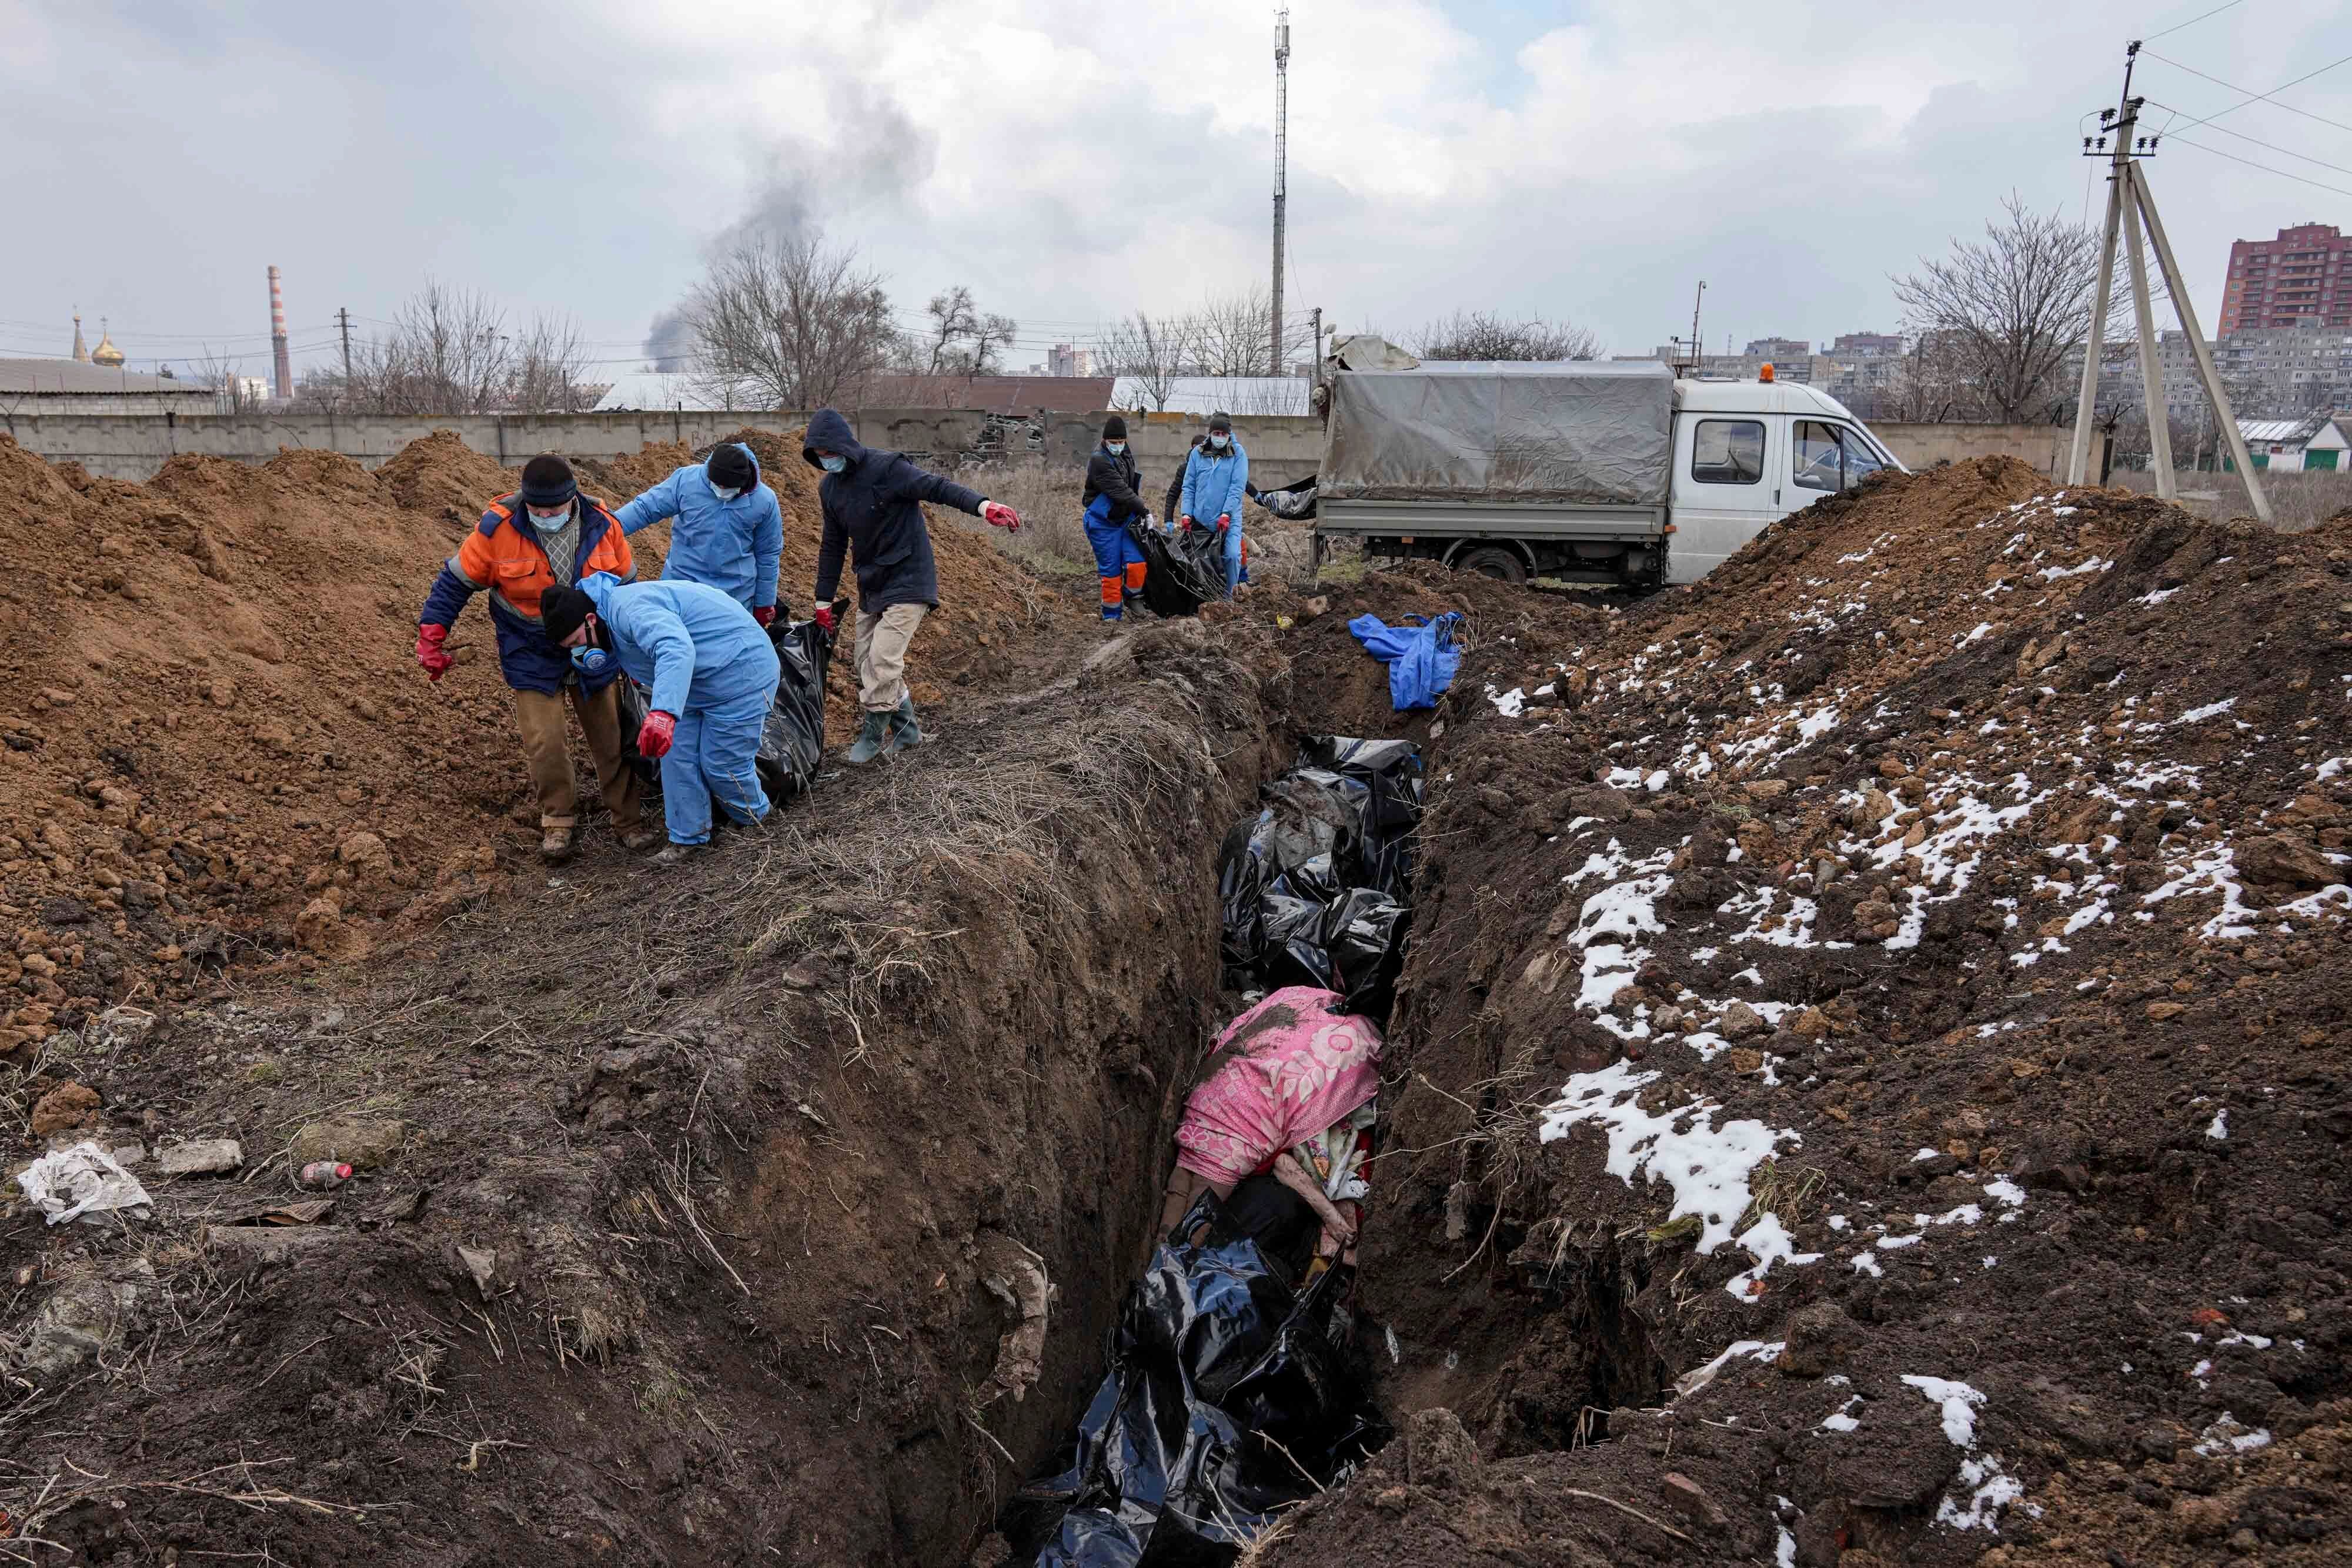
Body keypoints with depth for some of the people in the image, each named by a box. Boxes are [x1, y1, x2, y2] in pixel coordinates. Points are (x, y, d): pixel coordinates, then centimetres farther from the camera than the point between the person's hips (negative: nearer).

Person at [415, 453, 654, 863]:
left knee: (611, 737, 8)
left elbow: (627, 584, 5)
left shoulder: (602, 525, -11)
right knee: (545, 744, -6)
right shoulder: (498, 528, -18)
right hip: (532, 656, -2)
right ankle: (560, 822, 14)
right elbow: (456, 581, -6)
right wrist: (431, 637, -8)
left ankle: (629, 820, 21)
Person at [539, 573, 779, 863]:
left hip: (742, 677, -10)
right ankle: (688, 837, 20)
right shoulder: (614, 625, 5)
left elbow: (676, 648, -50)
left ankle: (757, 823, 27)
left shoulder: (628, 608, -29)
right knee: (677, 755, 8)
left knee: (721, 764, -1)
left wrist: (663, 711, -60)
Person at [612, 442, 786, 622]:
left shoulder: (764, 501, -9)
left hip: (735, 596, 0)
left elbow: (767, 555, 2)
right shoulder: (686, 479, -12)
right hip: (682, 583, 0)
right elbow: (645, 508, -4)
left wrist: (764, 603, 8)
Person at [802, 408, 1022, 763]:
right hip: (871, 586, 8)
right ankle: (906, 730, 23)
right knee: (868, 665, 9)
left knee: (881, 662, -15)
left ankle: (873, 734, 2)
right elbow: (832, 546, 13)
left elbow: (936, 487, -28)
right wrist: (823, 603, 13)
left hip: (907, 581, -8)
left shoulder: (885, 468, -17)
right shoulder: (829, 487, 6)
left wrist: (983, 506, -46)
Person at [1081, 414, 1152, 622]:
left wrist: (1140, 513, 7)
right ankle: (1112, 615, 11)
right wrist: (1145, 511, -21)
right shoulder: (1099, 460, -17)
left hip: (1126, 519, 6)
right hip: (1103, 524, -6)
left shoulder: (1126, 458, 9)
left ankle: (1130, 601, 15)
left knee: (1137, 563, -8)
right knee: (1111, 571, -2)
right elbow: (1120, 491, -22)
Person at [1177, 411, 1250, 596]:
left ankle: (1227, 595, -1)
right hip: (1200, 518, 3)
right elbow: (1189, 486, 7)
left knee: (1232, 555, -18)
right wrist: (1186, 514, -3)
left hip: (1229, 519, -3)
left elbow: (1237, 487, -8)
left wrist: (1226, 514, -17)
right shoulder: (1197, 453, 5)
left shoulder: (1238, 453, -2)